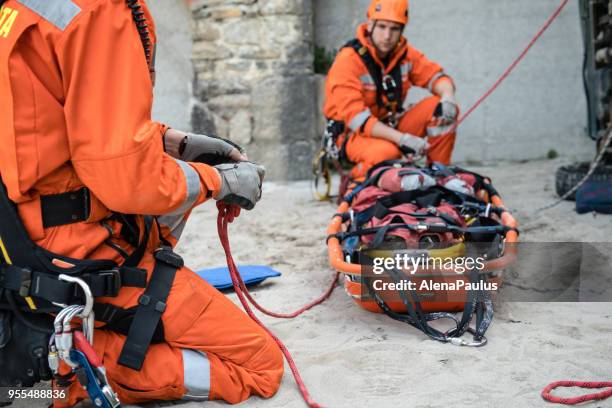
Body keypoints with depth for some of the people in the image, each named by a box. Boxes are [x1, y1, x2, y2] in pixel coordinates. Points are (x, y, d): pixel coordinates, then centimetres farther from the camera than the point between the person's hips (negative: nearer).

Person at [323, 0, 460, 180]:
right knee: (386, 152, -38)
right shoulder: (348, 61, -21)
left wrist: (448, 98, -24)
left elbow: (435, 74, 1)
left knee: (440, 108, -12)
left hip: (391, 125, 6)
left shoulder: (404, 53, -1)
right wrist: (401, 138, -34)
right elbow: (355, 117, -28)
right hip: (355, 133, -6)